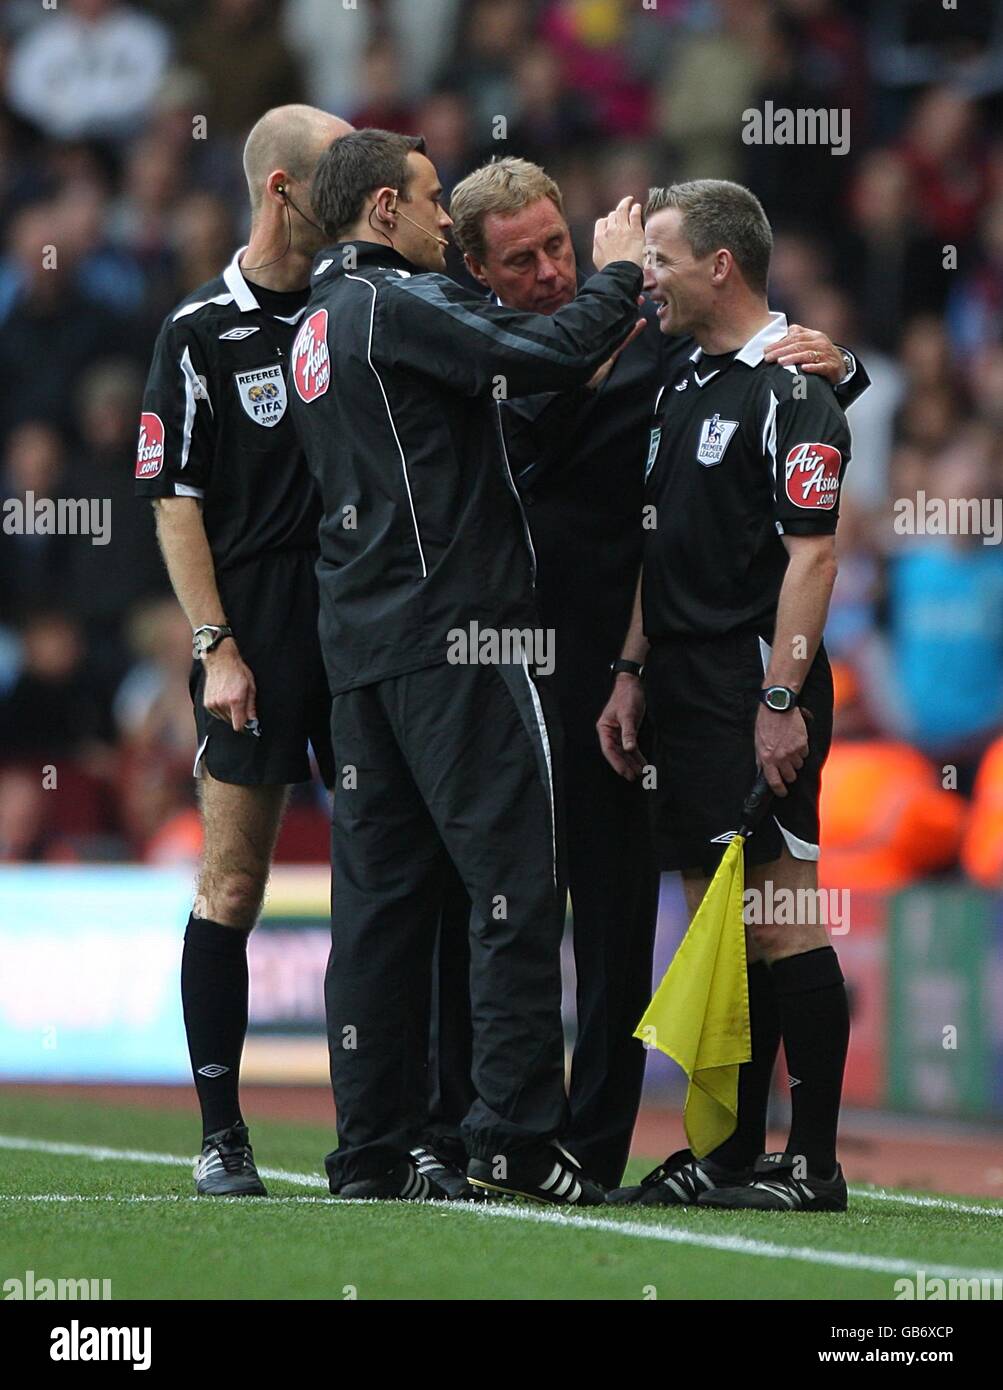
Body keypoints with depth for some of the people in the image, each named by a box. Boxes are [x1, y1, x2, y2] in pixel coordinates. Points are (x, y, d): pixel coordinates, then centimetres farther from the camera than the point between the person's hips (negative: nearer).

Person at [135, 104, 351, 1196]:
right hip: (257, 652, -4)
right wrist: (216, 646, -9)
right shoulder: (201, 331, -1)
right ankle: (221, 1135, 3)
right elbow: (175, 500, -2)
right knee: (233, 882, -2)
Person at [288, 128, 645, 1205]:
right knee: (515, 882, -6)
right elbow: (556, 357, -19)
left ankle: (373, 1156, 8)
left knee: (382, 894, 8)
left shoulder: (320, 328, 18)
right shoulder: (397, 305, -11)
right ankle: (513, 1137, -9)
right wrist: (618, 274, -2)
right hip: (456, 639, -9)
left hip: (361, 642, 9)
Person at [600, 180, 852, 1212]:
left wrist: (782, 702, -21)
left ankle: (814, 1163, -6)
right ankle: (731, 1155, 15)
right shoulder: (683, 386, 16)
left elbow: (811, 555, -16)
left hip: (757, 692, -9)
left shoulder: (790, 394, -11)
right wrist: (632, 676, 15)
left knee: (781, 922, -8)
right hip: (685, 696, 9)